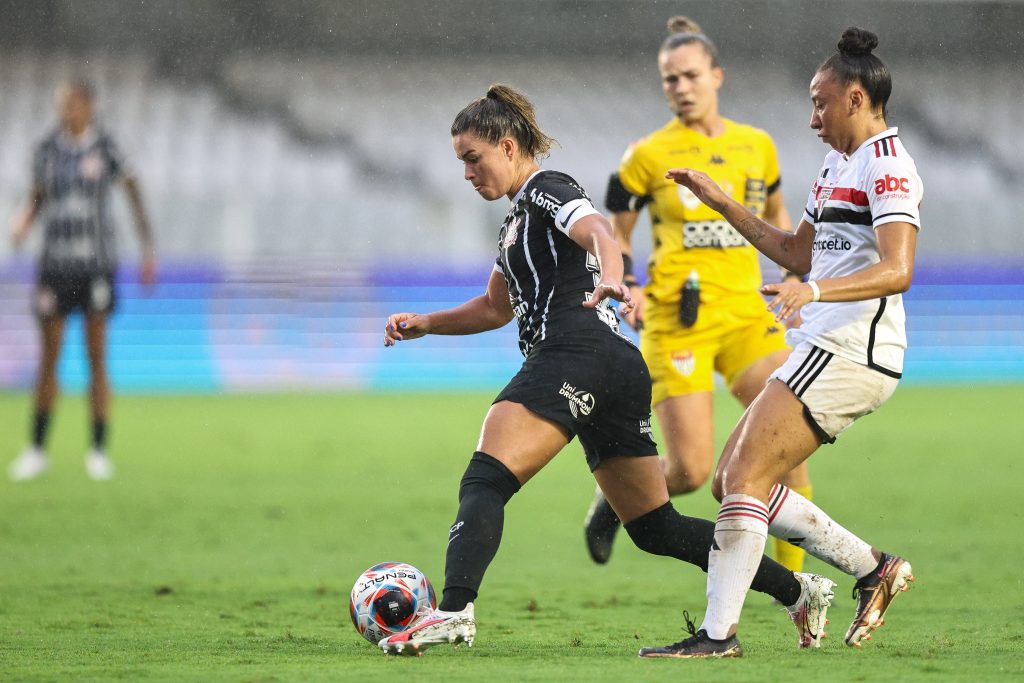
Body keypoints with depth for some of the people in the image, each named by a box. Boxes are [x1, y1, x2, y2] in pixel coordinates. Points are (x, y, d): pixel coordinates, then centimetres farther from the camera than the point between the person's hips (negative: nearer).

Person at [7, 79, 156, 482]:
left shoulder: (104, 148, -5)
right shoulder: (47, 150, 3)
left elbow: (134, 193, 2)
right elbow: (36, 200, 10)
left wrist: (148, 251, -1)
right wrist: (23, 224, -13)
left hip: (97, 263, -2)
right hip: (55, 264, 2)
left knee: (97, 358, -2)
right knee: (49, 358, 3)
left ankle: (99, 452, 6)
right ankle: (37, 450, 12)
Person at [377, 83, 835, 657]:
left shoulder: (545, 190, 0)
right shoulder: (520, 214, 28)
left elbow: (598, 231, -22)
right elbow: (498, 308, 39)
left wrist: (610, 280, -43)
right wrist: (426, 324, 26)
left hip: (576, 356, -10)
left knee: (484, 481, -20)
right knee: (655, 527, 12)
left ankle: (454, 610, -39)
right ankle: (799, 590, 12)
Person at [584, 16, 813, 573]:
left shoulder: (757, 146, 10)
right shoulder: (648, 156, -1)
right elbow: (615, 237, 7)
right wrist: (627, 291, -11)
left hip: (746, 313, 4)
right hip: (676, 320, -4)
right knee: (691, 472, -10)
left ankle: (789, 574, -2)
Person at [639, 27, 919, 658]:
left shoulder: (887, 164, -11)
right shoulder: (838, 165, 20)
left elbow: (897, 270, -24)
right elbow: (800, 253, 31)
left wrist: (814, 292, -37)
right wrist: (725, 205, 24)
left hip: (848, 353, -10)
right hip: (826, 351, 10)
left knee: (745, 476, -16)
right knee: (735, 480, 8)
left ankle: (719, 632, -17)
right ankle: (874, 569, 13)